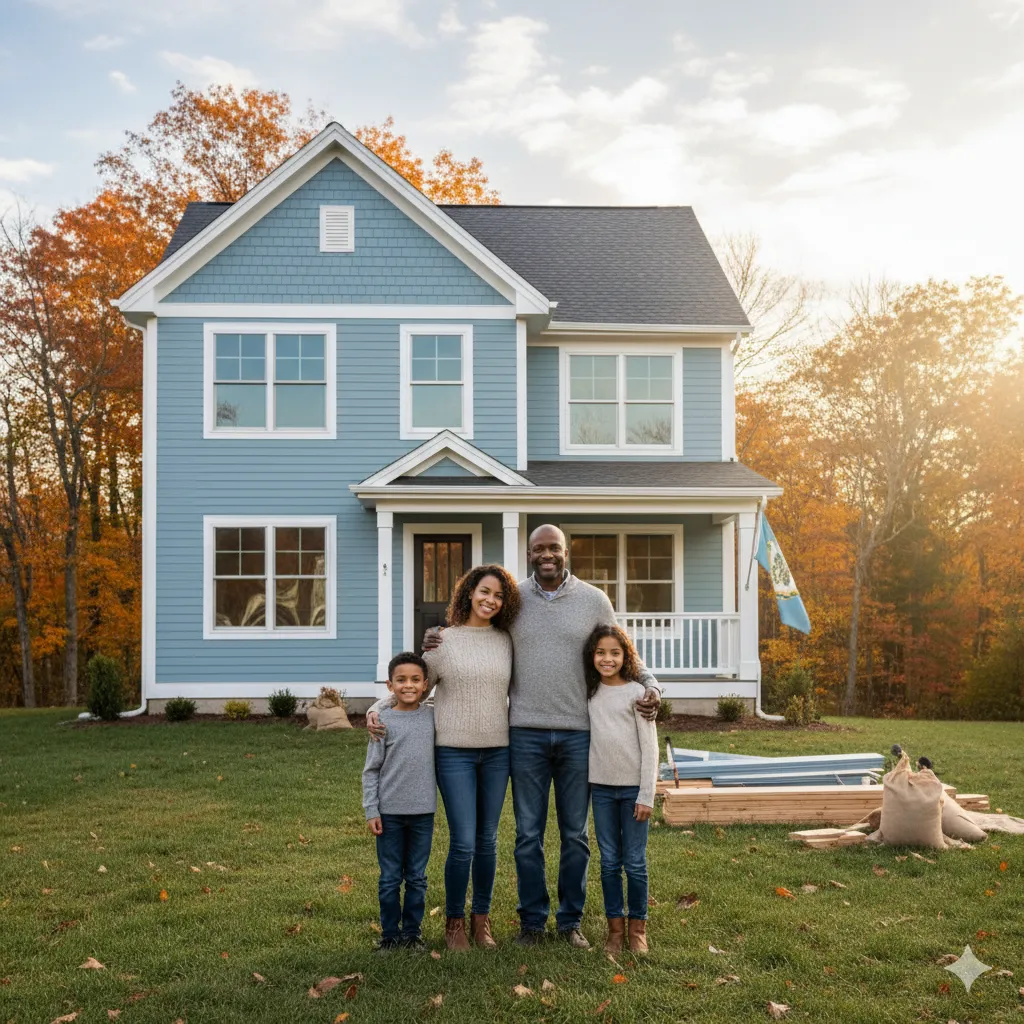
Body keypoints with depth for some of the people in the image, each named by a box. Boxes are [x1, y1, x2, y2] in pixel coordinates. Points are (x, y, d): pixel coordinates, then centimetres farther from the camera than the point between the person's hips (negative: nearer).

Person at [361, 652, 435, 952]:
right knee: (390, 878, 7)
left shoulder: (432, 717, 3)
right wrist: (371, 810, -5)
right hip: (390, 813, -2)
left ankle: (412, 932, 22)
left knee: (417, 877, 10)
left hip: (423, 811, 2)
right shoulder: (384, 722, -4)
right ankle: (390, 933, 19)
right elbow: (371, 770, -2)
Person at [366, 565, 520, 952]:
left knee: (487, 840, 10)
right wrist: (375, 710, -9)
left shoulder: (506, 641, 6)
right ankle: (454, 921, 14)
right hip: (454, 751, -3)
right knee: (463, 842, -5)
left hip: (497, 751, 3)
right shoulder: (443, 641, -2)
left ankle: (482, 919, 24)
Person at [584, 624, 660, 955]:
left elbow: (650, 747, -6)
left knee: (635, 862, 3)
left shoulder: (636, 693, -6)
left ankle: (637, 927, 17)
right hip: (601, 787, 3)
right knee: (609, 862, 8)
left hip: (633, 787, -3)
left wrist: (646, 796, -9)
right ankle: (615, 926, 19)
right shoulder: (590, 693, 5)